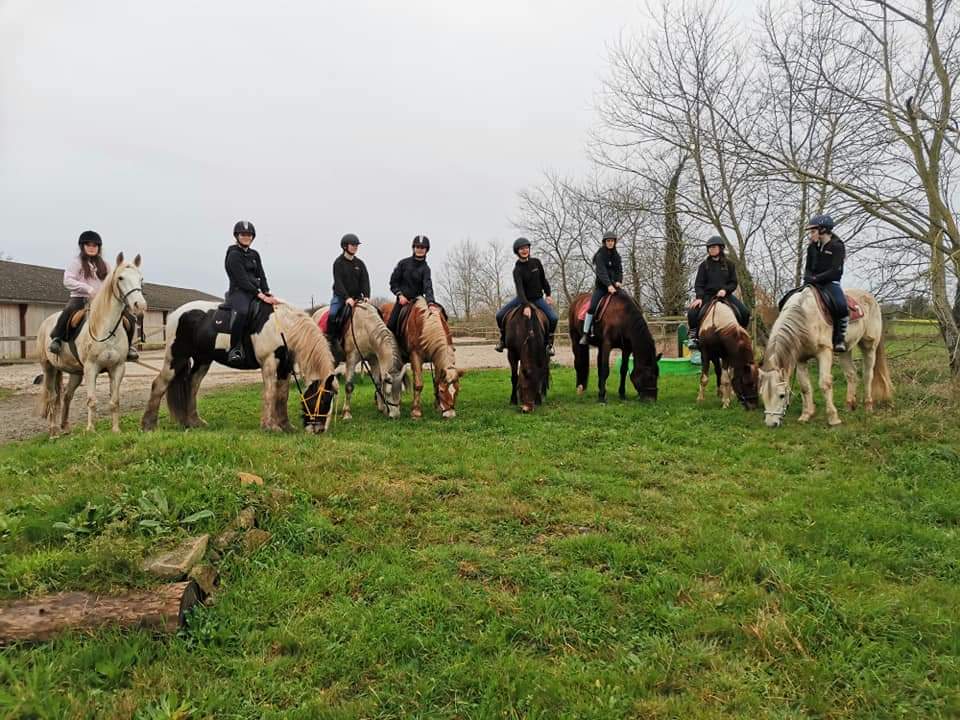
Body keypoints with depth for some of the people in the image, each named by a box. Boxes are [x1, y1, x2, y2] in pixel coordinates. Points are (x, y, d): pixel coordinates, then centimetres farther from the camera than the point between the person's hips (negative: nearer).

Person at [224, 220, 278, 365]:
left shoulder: (254, 255, 19)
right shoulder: (234, 255, -3)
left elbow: (261, 276, 13)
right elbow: (242, 280, -13)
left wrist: (267, 294, -3)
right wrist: (260, 295, -18)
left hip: (255, 292, 8)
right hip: (238, 291, -8)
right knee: (241, 312, -38)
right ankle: (236, 348, -32)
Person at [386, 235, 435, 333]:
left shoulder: (425, 269, -3)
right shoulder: (404, 263, 1)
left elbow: (428, 286, -18)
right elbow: (393, 281, 4)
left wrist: (431, 302, -35)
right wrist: (400, 295, -11)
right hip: (402, 300, 0)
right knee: (391, 326, -11)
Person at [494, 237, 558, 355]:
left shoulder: (536, 262, -6)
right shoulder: (517, 269, -18)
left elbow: (543, 279, 8)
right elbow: (519, 288, -31)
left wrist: (548, 295, 5)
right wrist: (525, 306, -43)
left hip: (538, 298, 2)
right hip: (523, 298, -2)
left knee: (553, 318, -19)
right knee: (500, 315, -12)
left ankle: (549, 343, 2)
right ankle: (503, 339, 11)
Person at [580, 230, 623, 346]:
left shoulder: (616, 256, 11)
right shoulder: (600, 256, -6)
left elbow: (619, 270, 7)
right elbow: (602, 272, -18)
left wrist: (618, 281, -14)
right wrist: (609, 285, -30)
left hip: (614, 285, 5)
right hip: (601, 286, -5)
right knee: (592, 307, -19)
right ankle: (585, 334, -16)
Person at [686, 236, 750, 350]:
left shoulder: (729, 264, 7)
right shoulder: (704, 265, 4)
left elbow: (733, 283, 5)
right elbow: (699, 284, -2)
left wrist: (725, 290, -16)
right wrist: (699, 297, -19)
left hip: (725, 294, 1)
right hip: (708, 295, -1)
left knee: (744, 313, -17)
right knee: (692, 312, -26)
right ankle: (694, 335, -6)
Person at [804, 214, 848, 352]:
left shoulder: (837, 246, -7)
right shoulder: (812, 247, 10)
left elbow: (834, 271, -15)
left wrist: (816, 278, -23)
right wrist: (808, 278, -7)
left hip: (830, 282, -6)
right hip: (813, 282, 6)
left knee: (842, 306, -32)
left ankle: (839, 339, -19)